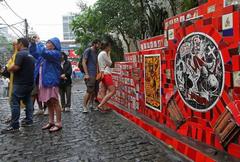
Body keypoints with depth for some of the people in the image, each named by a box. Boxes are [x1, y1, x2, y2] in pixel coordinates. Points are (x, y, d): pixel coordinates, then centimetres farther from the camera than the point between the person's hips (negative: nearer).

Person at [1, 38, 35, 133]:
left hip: (20, 83, -9)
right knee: (27, 101, 14)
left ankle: (14, 125, -5)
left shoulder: (20, 54, -12)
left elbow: (16, 67, -22)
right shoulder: (30, 55, 16)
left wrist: (9, 69, -2)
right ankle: (29, 120, 19)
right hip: (29, 82, 9)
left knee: (14, 102, -5)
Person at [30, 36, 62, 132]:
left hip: (51, 82, -9)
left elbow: (43, 52, -25)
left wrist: (38, 42, -12)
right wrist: (33, 42, 10)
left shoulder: (56, 53, -9)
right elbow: (33, 52, 26)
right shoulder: (44, 54, 18)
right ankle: (51, 122, 23)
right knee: (48, 103, 13)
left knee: (54, 103, -4)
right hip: (43, 82, 9)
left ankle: (58, 124, 3)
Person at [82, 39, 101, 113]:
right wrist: (86, 74, -16)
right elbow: (84, 62, -9)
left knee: (95, 91, 6)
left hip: (95, 74, 8)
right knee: (89, 91, -11)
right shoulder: (88, 50, -3)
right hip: (90, 75, -8)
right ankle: (84, 107, -3)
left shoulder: (96, 52, 20)